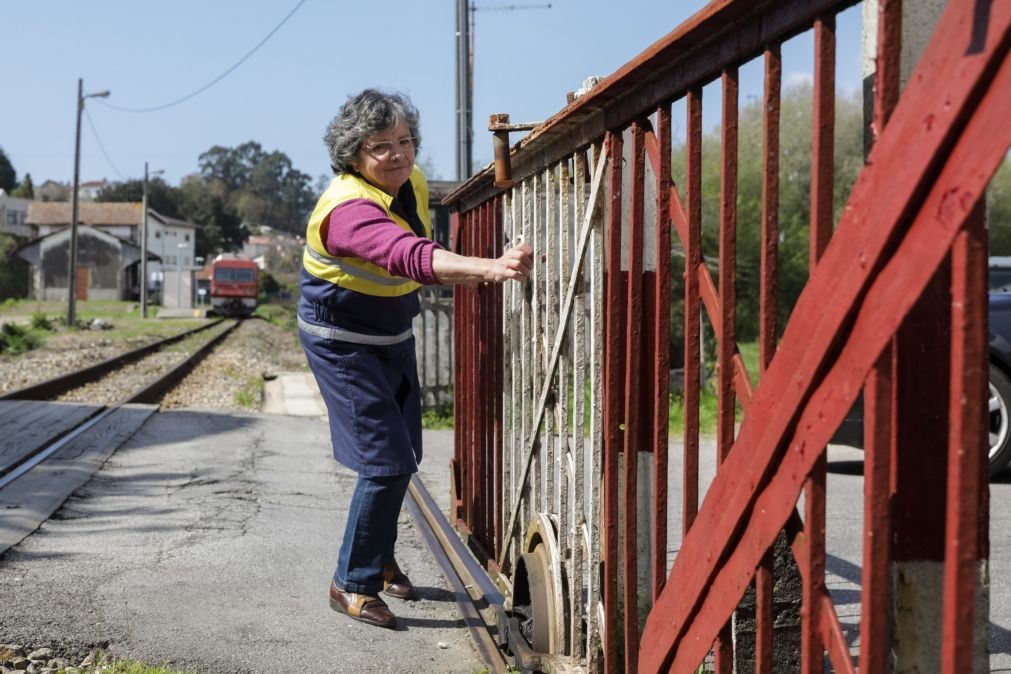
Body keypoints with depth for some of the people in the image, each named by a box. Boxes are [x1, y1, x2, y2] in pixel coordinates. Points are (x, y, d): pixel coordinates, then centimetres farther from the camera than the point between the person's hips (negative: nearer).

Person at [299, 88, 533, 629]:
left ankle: (380, 559, 39)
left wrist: (456, 275, 2)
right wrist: (488, 267, -65)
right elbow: (409, 257, -53)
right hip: (341, 341, -8)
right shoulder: (348, 208, -34)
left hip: (393, 336, 8)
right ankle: (353, 584, 1)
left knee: (400, 457, 17)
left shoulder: (412, 184, -6)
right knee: (386, 460, -14)